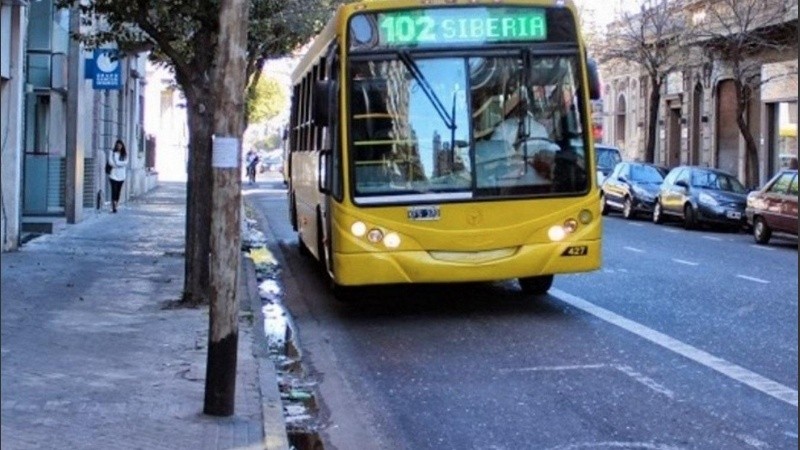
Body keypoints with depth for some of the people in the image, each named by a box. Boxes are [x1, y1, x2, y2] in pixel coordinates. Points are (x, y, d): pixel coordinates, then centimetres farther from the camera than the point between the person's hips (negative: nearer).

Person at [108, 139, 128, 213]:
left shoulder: (125, 154, 9)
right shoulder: (112, 153, 2)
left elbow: (125, 162, -2)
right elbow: (110, 162, -8)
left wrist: (117, 163, -13)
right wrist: (121, 164, -10)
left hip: (121, 175, 3)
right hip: (113, 175, -3)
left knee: (118, 191, 4)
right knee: (114, 191, -10)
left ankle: (115, 206, 9)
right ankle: (113, 207, -15)